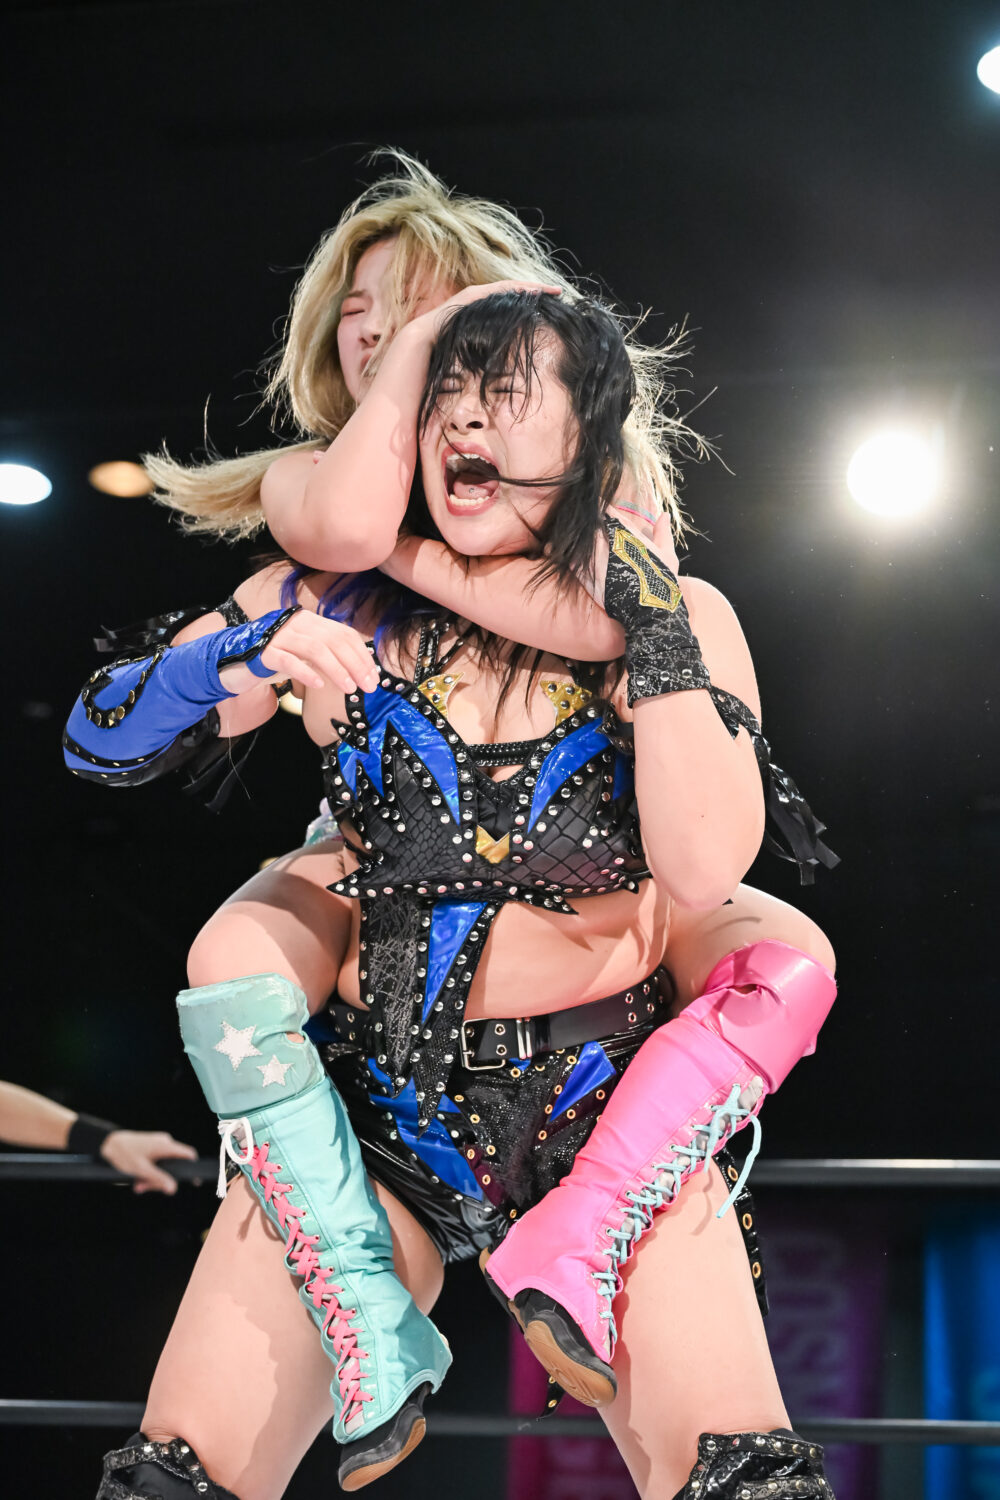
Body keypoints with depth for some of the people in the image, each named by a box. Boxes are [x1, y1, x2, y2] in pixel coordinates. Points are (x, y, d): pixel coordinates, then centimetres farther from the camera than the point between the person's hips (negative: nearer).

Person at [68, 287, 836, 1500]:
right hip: (369, 1109, 1)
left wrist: (647, 616, -17)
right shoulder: (346, 607, 0)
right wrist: (250, 653, -16)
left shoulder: (677, 620, -2)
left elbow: (704, 870, -17)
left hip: (608, 1120, -1)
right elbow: (94, 739, 1)